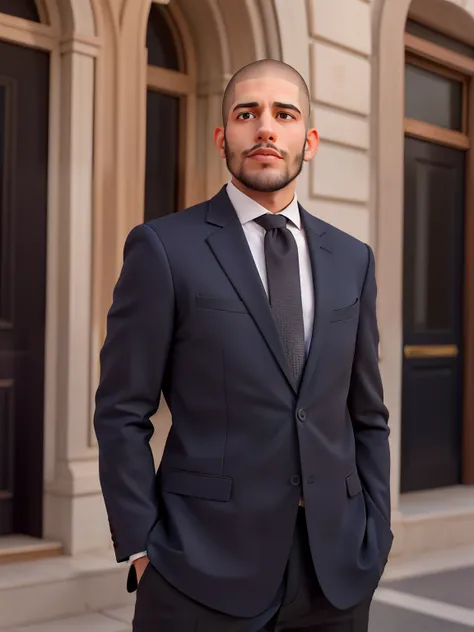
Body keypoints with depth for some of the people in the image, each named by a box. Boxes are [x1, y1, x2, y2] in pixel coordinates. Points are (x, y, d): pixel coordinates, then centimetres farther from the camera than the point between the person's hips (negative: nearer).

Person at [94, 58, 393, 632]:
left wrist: (375, 538, 7)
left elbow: (367, 415, 12)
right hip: (204, 569, -4)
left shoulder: (352, 260, 9)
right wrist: (142, 550, -8)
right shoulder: (164, 247, -4)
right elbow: (121, 413, -4)